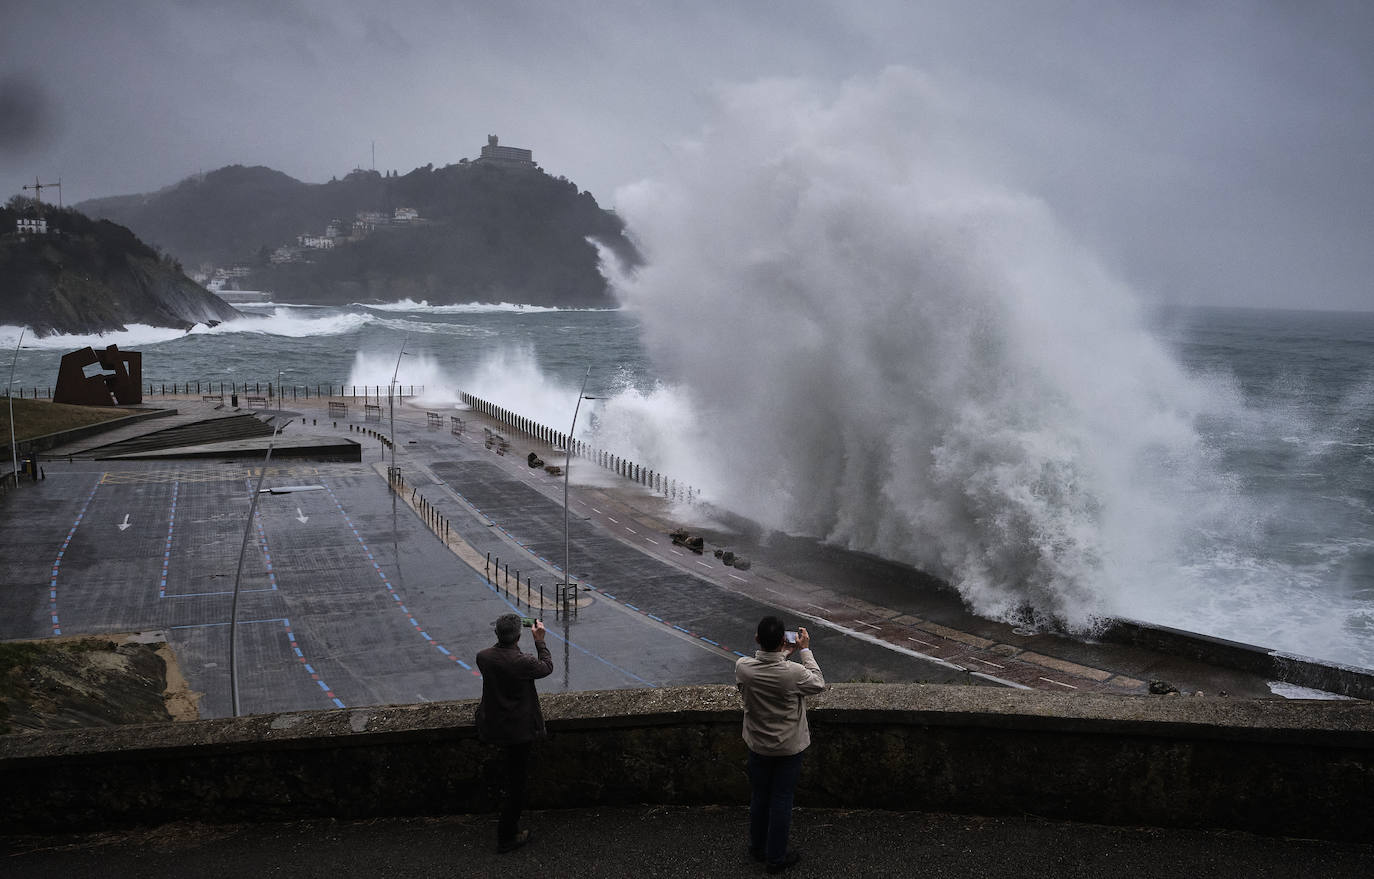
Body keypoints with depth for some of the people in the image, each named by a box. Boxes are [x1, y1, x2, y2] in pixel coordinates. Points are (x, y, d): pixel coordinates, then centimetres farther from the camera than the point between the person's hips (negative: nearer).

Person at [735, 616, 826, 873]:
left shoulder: (743, 667, -21)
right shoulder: (794, 673, -30)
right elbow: (818, 684, -7)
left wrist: (784, 653, 8)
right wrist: (805, 650, -3)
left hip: (757, 746, 3)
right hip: (788, 749, -3)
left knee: (759, 797, 22)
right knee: (781, 802, 13)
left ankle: (757, 848, 40)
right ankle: (775, 858, 27)